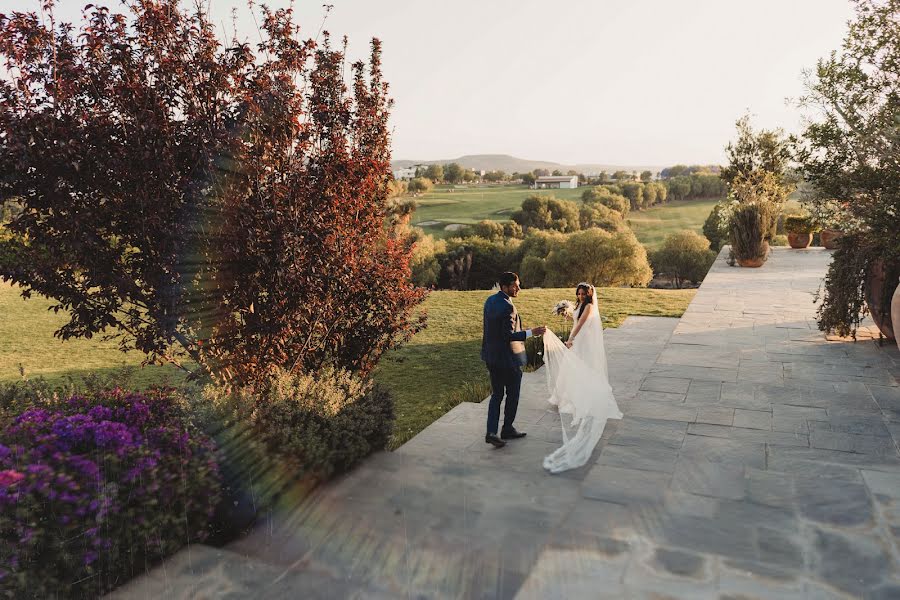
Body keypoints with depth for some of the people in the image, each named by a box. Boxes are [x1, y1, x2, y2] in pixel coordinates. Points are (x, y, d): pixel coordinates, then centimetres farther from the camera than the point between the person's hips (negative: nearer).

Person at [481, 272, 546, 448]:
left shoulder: (490, 301, 5)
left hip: (491, 356, 8)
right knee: (512, 395, 12)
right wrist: (531, 332, -24)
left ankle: (491, 432, 6)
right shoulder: (507, 307, -23)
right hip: (507, 357, -8)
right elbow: (509, 336, -24)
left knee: (496, 394, 14)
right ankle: (507, 429, 24)